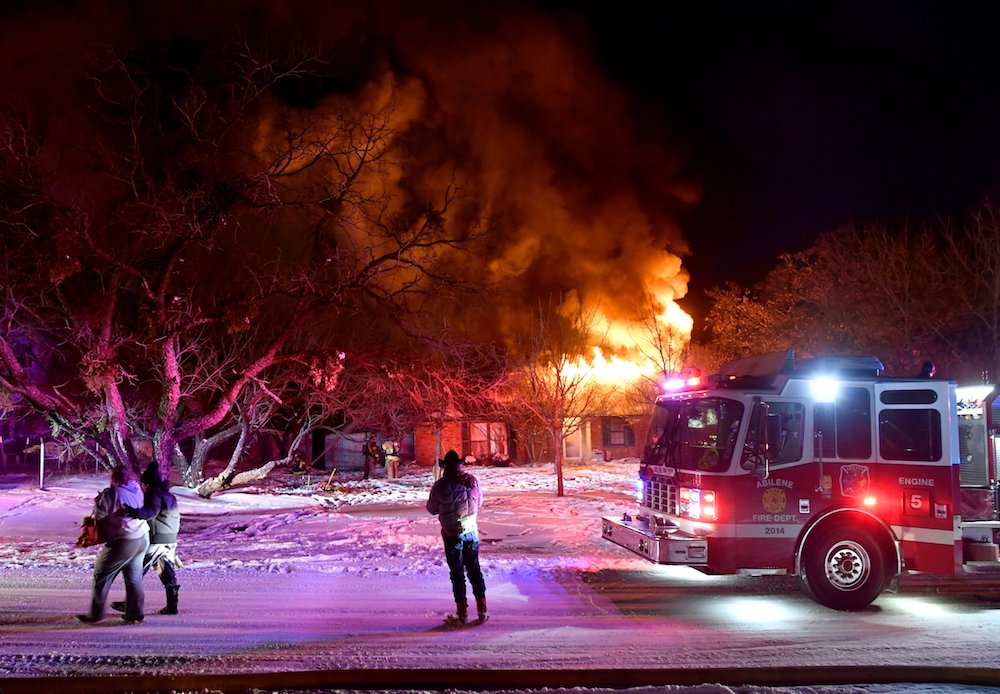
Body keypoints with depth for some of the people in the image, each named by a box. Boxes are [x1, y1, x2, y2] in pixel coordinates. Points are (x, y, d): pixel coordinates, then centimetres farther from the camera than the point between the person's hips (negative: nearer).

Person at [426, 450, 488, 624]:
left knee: (457, 572, 6)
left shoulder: (441, 485, -14)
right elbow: (479, 503, 9)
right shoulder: (472, 481, -3)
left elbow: (432, 509, -3)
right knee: (474, 569, 14)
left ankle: (462, 612, 9)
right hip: (472, 531, 3)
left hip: (452, 534, -3)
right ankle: (482, 610, 13)